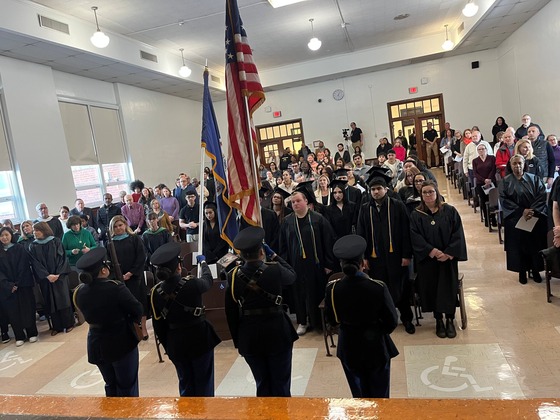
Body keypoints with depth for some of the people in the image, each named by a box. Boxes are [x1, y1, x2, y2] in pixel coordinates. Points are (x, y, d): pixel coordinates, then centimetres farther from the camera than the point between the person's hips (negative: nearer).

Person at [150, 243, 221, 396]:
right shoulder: (191, 284, -19)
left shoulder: (156, 292, -8)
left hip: (175, 343, 4)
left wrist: (167, 345, 14)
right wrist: (203, 262, 23)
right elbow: (208, 280, 5)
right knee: (203, 381, 13)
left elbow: (158, 324, 0)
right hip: (199, 339, -3)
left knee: (185, 382, 20)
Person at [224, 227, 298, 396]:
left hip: (249, 338, 3)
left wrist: (237, 341, 9)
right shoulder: (275, 270, -16)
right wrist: (274, 255, 10)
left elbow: (230, 313, -2)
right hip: (277, 335, -2)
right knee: (281, 384, 13)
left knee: (262, 384, 18)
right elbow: (292, 276, 7)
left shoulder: (233, 276, -9)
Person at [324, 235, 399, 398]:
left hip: (349, 347, 2)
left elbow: (331, 321, -4)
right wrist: (377, 332, 7)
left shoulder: (332, 289, -18)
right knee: (379, 393, 20)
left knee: (359, 394, 22)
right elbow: (391, 322, -12)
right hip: (375, 347, -1)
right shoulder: (379, 287, -23)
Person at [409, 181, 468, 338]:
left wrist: (448, 253, -15)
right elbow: (415, 237, -8)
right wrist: (432, 251, -19)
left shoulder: (450, 211, 0)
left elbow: (458, 234, -4)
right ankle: (438, 320, 16)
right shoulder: (416, 215, 0)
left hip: (448, 258, 0)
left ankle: (450, 320, 15)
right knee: (432, 288, 2)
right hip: (427, 259, 0)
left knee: (449, 288, 0)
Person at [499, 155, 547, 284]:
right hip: (515, 220, -1)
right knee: (519, 245, 3)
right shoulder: (505, 181, 1)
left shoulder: (534, 179, 4)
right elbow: (504, 200, -8)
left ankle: (536, 270, 22)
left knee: (535, 244, 6)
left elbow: (542, 196, -4)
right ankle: (522, 271, 16)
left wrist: (532, 211, -18)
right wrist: (522, 211, -17)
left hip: (535, 219, 1)